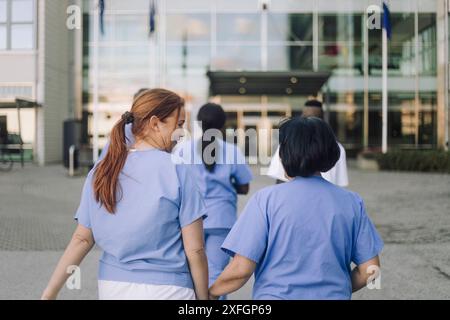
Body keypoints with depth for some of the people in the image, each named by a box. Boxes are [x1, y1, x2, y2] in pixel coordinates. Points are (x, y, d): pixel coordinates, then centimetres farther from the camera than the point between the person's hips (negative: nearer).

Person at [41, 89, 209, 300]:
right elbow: (195, 250, -11)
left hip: (112, 286, 5)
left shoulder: (101, 171, 2)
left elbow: (82, 239, 1)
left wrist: (50, 292, 6)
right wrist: (203, 297, -2)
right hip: (166, 288, -4)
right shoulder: (177, 170, -11)